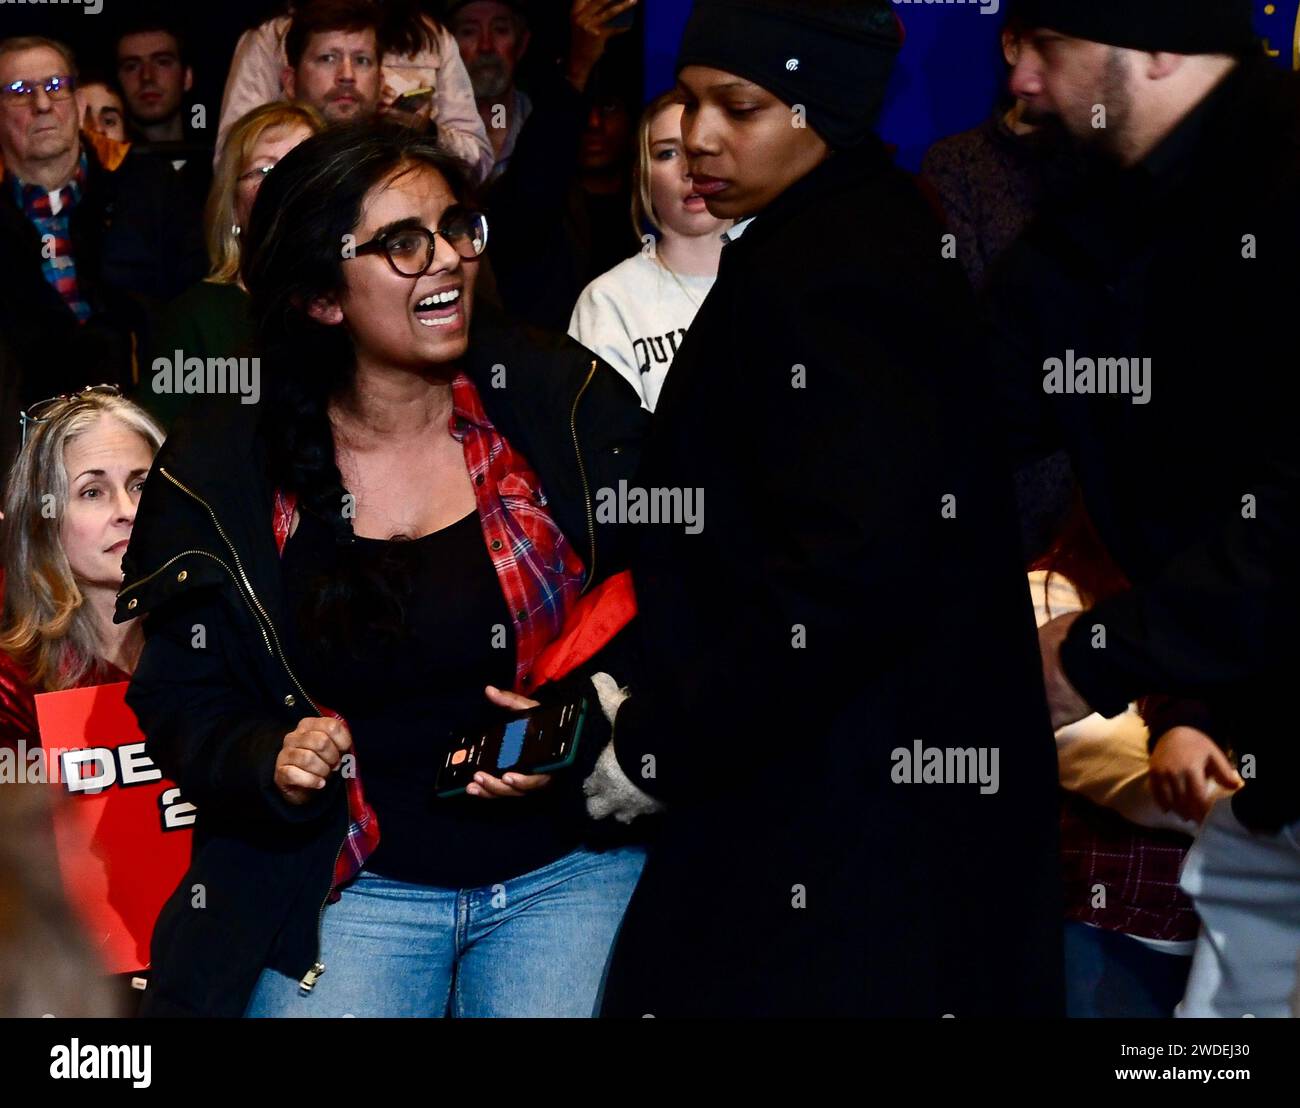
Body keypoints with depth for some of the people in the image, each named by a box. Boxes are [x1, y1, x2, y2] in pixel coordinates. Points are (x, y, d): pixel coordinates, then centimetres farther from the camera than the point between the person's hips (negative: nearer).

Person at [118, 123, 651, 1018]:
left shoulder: (569, 404, -3)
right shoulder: (218, 476, -2)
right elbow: (181, 701, 5)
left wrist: (584, 730, -14)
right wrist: (269, 762, -15)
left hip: (571, 867, 0)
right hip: (350, 888, 0)